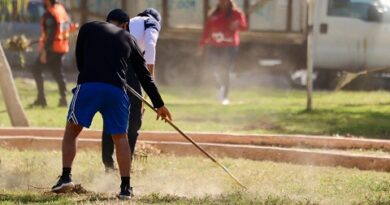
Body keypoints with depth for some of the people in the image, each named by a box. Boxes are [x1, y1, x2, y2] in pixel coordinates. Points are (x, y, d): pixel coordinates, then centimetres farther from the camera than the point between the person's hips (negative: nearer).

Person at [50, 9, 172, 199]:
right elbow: (144, 75, 25)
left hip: (88, 85, -1)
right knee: (120, 137, 15)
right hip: (116, 90, 1)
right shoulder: (128, 39, 22)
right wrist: (159, 104, 31)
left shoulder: (88, 28, 19)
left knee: (71, 131, 13)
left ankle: (66, 177, -1)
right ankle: (126, 187, 9)